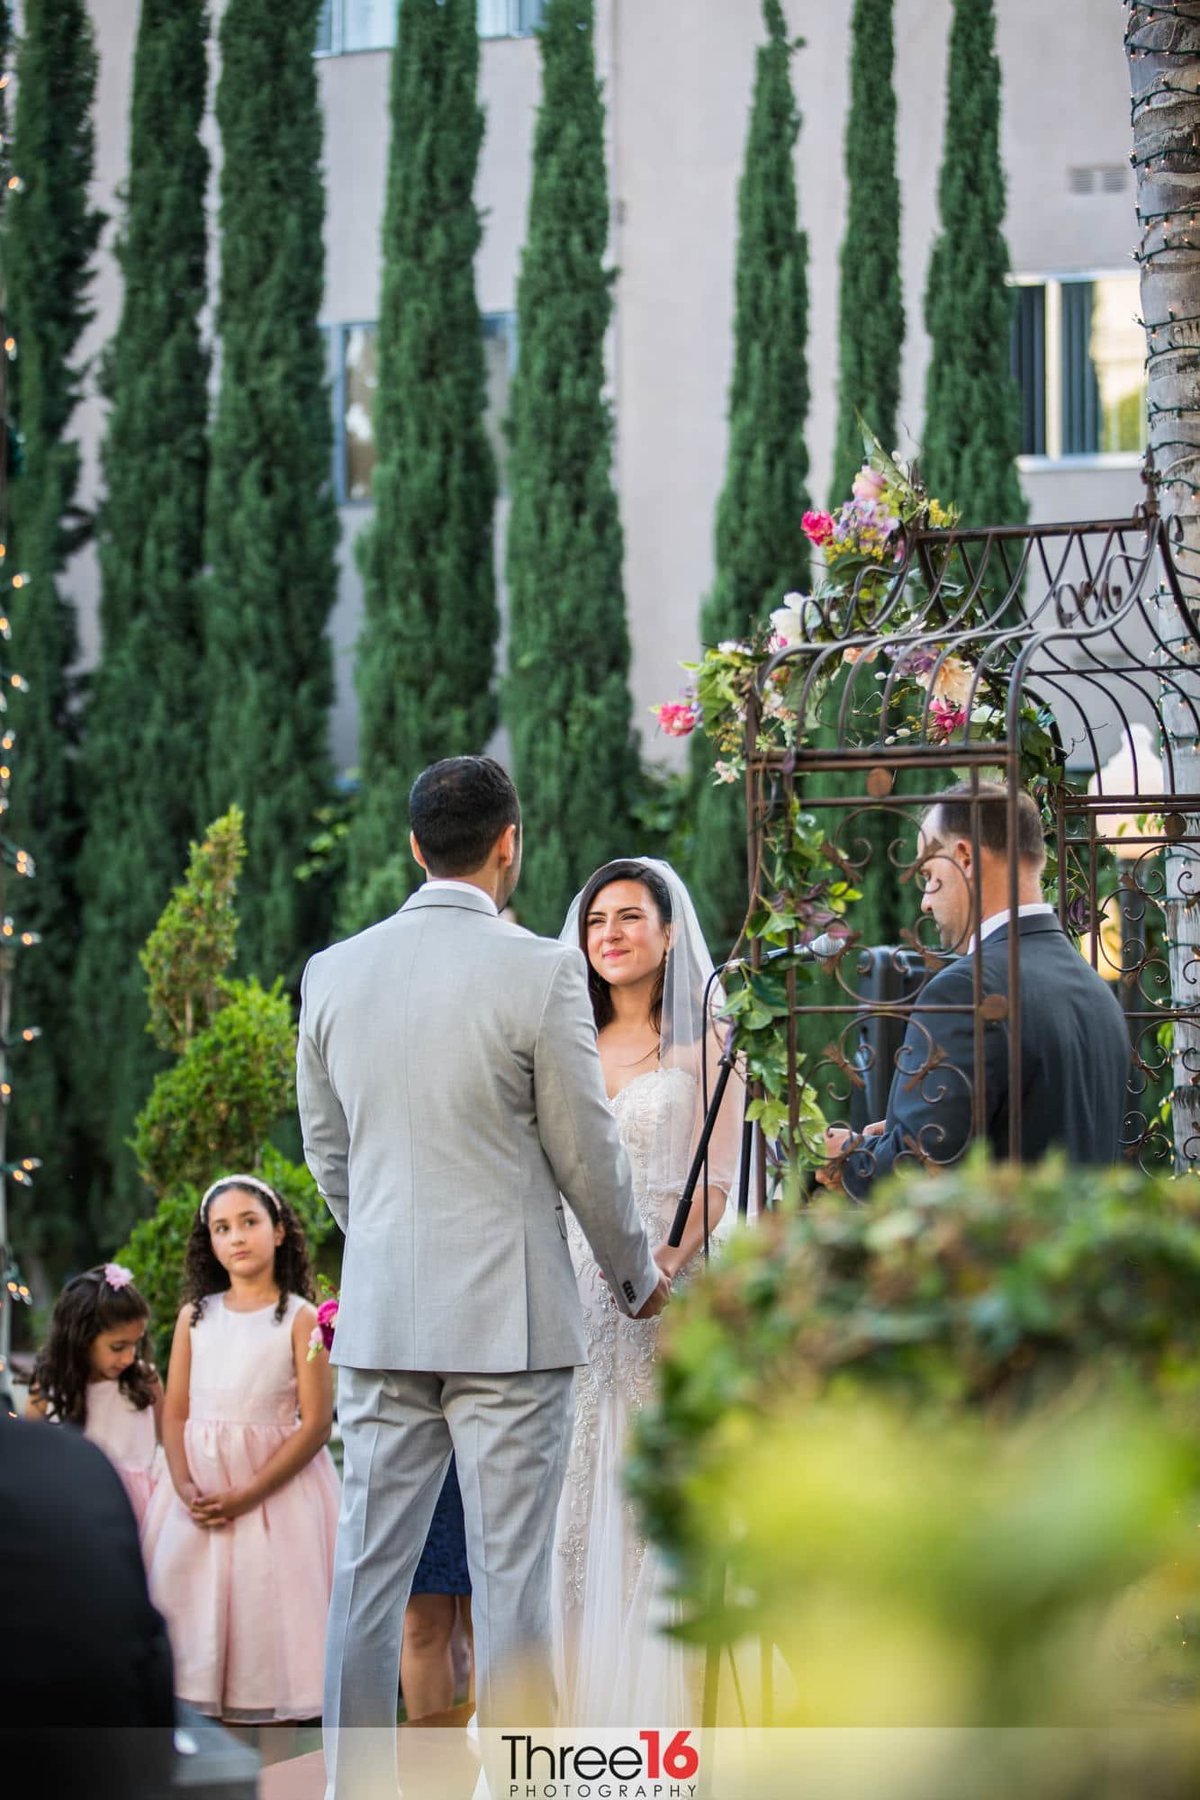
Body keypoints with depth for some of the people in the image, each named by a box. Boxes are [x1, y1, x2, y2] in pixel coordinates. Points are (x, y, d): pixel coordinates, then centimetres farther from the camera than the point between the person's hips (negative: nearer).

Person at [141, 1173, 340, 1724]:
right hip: (199, 1487, 4)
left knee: (266, 1608, -5)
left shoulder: (300, 1319, -3)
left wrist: (246, 1496, -16)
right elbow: (175, 1412, 6)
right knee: (194, 1605, 0)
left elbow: (316, 1423, -9)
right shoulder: (196, 1316, 9)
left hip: (276, 1486, -4)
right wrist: (185, 1487, -12)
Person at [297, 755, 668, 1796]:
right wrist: (639, 1277, 13)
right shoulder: (539, 971, -10)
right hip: (508, 1316, -4)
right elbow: (586, 1154, -3)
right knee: (510, 1576, 0)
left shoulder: (333, 973, 4)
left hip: (379, 1314, 4)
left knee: (369, 1571, 8)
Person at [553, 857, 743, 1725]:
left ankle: (663, 1704, 1)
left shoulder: (704, 1043, 2)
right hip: (572, 1286, 4)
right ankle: (578, 1697, 8)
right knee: (578, 1493, 2)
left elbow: (718, 1179, -6)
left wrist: (662, 1265, -21)